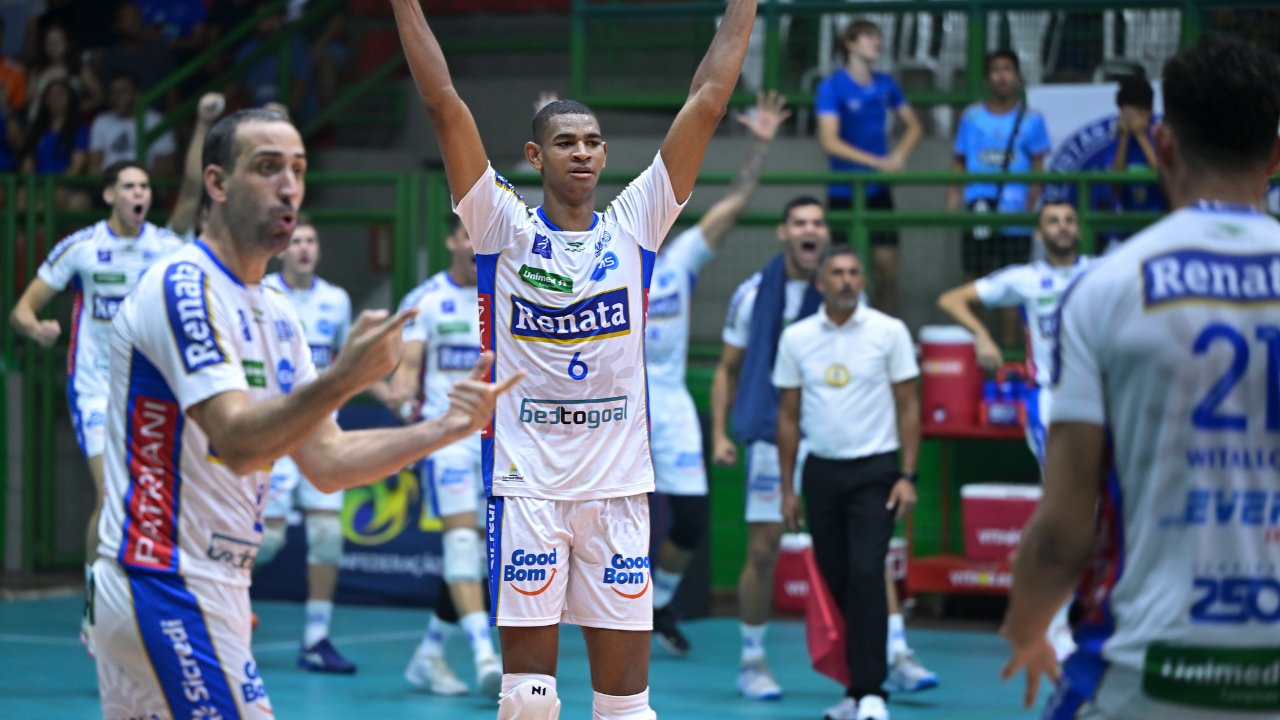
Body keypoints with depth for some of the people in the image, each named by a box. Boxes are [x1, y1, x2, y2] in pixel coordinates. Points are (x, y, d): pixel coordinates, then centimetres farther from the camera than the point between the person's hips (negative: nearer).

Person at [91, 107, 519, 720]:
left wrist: (447, 428, 2)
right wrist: (342, 380, -39)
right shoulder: (183, 285, -15)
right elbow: (236, 443, -26)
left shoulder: (274, 313, 15)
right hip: (168, 590, -10)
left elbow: (326, 462, 12)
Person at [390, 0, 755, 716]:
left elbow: (708, 102, 4)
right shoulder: (505, 227, 1)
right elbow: (444, 102, -5)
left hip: (619, 487, 2)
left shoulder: (635, 224, 6)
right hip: (526, 486, -2)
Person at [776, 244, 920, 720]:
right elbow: (788, 415, 10)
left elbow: (908, 406, 1)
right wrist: (787, 488, 7)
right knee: (836, 579, 5)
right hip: (822, 471, 3)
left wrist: (908, 476, -6)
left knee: (865, 575, -15)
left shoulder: (889, 332, -2)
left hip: (874, 471, -3)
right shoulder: (796, 338, 4)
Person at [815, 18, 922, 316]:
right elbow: (829, 141, -18)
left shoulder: (886, 84, 5)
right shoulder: (832, 87, -10)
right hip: (844, 192, -5)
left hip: (879, 190, 5)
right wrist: (878, 162, -21)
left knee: (887, 267, 4)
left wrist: (899, 155, -6)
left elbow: (913, 126, 15)